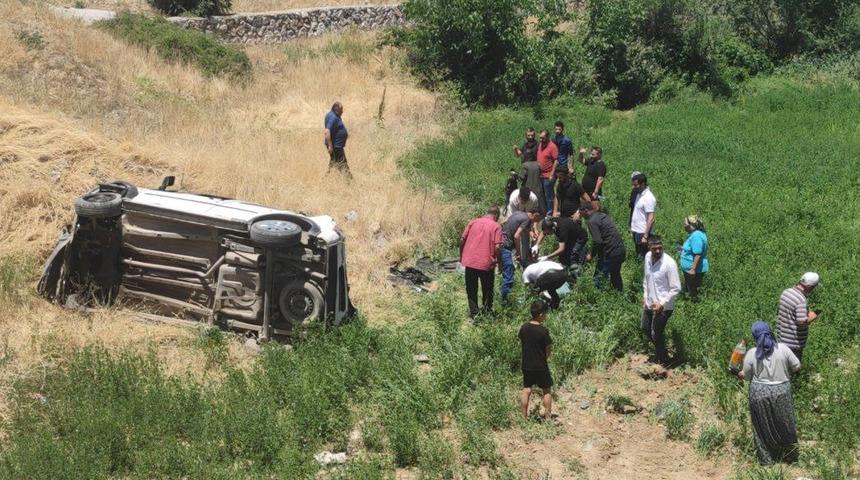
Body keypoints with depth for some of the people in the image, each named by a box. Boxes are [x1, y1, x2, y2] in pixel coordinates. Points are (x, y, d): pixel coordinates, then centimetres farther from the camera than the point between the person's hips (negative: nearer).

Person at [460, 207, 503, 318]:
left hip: (469, 262, 3)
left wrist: (461, 256, 16)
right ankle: (487, 312, 22)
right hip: (486, 263, -3)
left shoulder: (473, 222, 6)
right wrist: (498, 261, 1)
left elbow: (462, 240, 4)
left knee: (471, 290, 15)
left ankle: (473, 313, 20)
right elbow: (497, 246, -12)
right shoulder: (496, 226, -3)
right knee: (487, 291, 15)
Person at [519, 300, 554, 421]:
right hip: (541, 366, -5)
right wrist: (544, 358, 8)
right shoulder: (543, 331, -19)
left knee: (526, 390, 14)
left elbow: (521, 343, 6)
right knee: (547, 391, 11)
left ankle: (524, 417, 19)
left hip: (526, 365, 5)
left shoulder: (524, 328, -4)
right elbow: (548, 350, -11)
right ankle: (548, 417, 15)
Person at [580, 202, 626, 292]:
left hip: (610, 254, -9)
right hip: (621, 250, 9)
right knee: (616, 276, 23)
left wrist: (592, 255, -5)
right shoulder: (603, 215, 14)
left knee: (598, 279, -1)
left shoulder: (592, 221, -13)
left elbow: (597, 241, -21)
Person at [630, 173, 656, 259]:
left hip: (643, 233, -9)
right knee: (639, 256, 18)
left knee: (644, 257, -2)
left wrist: (645, 236, -24)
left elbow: (651, 219, -23)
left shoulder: (648, 198, -20)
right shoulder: (639, 194, 8)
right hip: (636, 231, 9)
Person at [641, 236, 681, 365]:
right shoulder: (647, 257, -5)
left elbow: (676, 289, -21)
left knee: (656, 335, 5)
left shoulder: (669, 263, -26)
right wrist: (645, 295, 12)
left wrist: (662, 303, -24)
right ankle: (660, 350, 47)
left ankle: (662, 361, 28)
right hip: (649, 303, 7)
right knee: (645, 329, 22)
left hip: (663, 307, -7)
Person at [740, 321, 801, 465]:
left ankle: (766, 459, 25)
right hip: (781, 393, 1)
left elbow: (746, 376, -3)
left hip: (760, 395, -1)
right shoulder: (782, 348, -12)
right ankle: (790, 457, 32)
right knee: (785, 425, 17)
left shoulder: (751, 354, -14)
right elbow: (797, 366, -2)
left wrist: (741, 374, 19)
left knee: (763, 427, 15)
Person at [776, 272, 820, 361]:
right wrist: (812, 317, -9)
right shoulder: (801, 300, -25)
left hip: (782, 340, 8)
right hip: (794, 344, -8)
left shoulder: (786, 292, 2)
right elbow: (802, 323, -29)